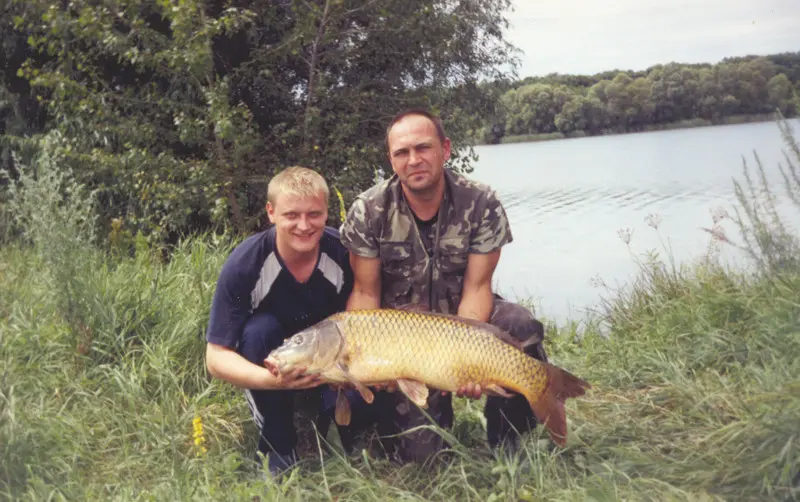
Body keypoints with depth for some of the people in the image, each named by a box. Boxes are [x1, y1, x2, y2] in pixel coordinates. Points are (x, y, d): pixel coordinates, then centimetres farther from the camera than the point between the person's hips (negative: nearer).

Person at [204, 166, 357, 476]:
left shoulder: (345, 253, -22)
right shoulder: (244, 265, -26)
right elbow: (217, 358, -25)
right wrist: (270, 380, -43)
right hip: (271, 364, -1)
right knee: (259, 329, -33)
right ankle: (278, 448, -15)